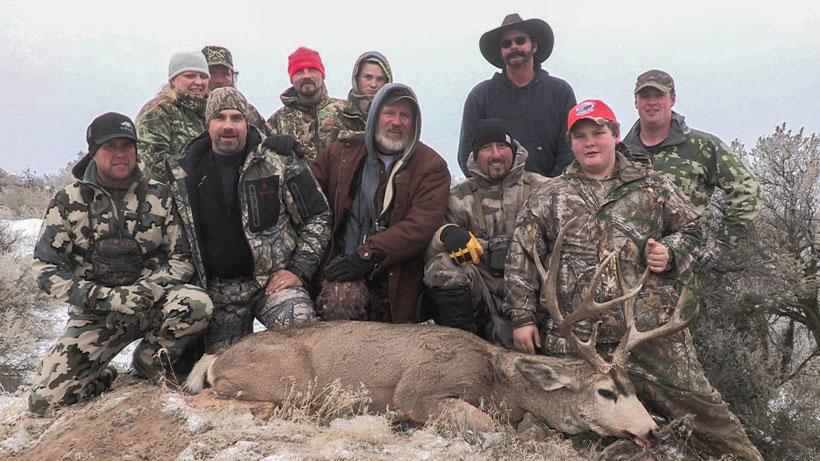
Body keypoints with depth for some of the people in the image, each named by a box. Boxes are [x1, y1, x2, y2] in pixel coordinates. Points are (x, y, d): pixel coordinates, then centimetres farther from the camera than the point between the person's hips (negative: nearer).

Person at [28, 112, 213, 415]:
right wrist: (106, 298, -18)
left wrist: (149, 289, -18)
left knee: (197, 304, -33)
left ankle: (151, 360, -2)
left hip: (153, 303, 1)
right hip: (94, 315, -1)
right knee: (45, 400, -15)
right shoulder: (68, 202, 0)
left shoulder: (159, 196, 3)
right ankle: (102, 378, 19)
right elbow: (45, 269, -5)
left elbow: (182, 257, 2)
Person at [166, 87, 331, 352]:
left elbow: (317, 217, 0)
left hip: (274, 278, -3)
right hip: (218, 289, 3)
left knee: (298, 322, -30)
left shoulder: (280, 162, -4)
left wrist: (299, 270, -8)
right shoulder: (183, 173, 2)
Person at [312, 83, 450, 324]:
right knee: (341, 298, -29)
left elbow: (420, 226, -12)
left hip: (396, 275, -1)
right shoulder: (343, 152, 11)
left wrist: (367, 255, -19)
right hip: (342, 263, 1)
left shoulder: (432, 167, 1)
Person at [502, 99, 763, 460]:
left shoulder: (651, 185, 11)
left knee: (698, 404, 1)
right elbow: (521, 258, 7)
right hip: (575, 338, 1)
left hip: (653, 328, 0)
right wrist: (522, 317, 1)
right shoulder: (549, 198, 11)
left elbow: (690, 228, 18)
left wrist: (672, 253, -4)